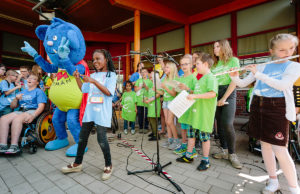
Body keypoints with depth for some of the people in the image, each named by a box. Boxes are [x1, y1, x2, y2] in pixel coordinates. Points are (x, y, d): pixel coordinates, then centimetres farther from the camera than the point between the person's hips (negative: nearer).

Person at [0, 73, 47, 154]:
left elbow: (41, 106, -6)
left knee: (17, 119, -34)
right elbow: (12, 106, 27)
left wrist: (33, 116, -23)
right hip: (20, 111, 6)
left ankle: (14, 146, -34)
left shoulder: (39, 91, 8)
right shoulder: (22, 92, 28)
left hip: (32, 111, -6)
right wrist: (16, 98, 5)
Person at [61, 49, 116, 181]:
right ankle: (77, 163, 34)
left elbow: (109, 92, -16)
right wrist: (77, 78, 6)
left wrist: (94, 81, -20)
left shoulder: (111, 75, -3)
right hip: (90, 110, 7)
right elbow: (83, 89, 20)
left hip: (102, 112, -6)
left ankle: (108, 166, 18)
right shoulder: (93, 75, 14)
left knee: (101, 139, -4)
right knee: (82, 137, 14)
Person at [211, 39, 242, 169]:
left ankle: (232, 154, 6)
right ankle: (224, 151, 20)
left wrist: (224, 98, -13)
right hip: (215, 94, 5)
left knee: (227, 125, -11)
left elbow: (234, 81, -8)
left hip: (228, 94, -5)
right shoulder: (214, 63, 16)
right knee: (219, 124, 7)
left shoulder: (233, 60, 1)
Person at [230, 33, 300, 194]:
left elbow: (282, 85, -18)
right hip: (257, 106, 4)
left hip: (277, 109, -3)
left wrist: (257, 74, -19)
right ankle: (273, 180, 28)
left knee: (280, 151, -5)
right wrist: (234, 77, -12)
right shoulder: (261, 67, 9)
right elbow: (242, 84, 8)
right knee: (264, 144, 11)